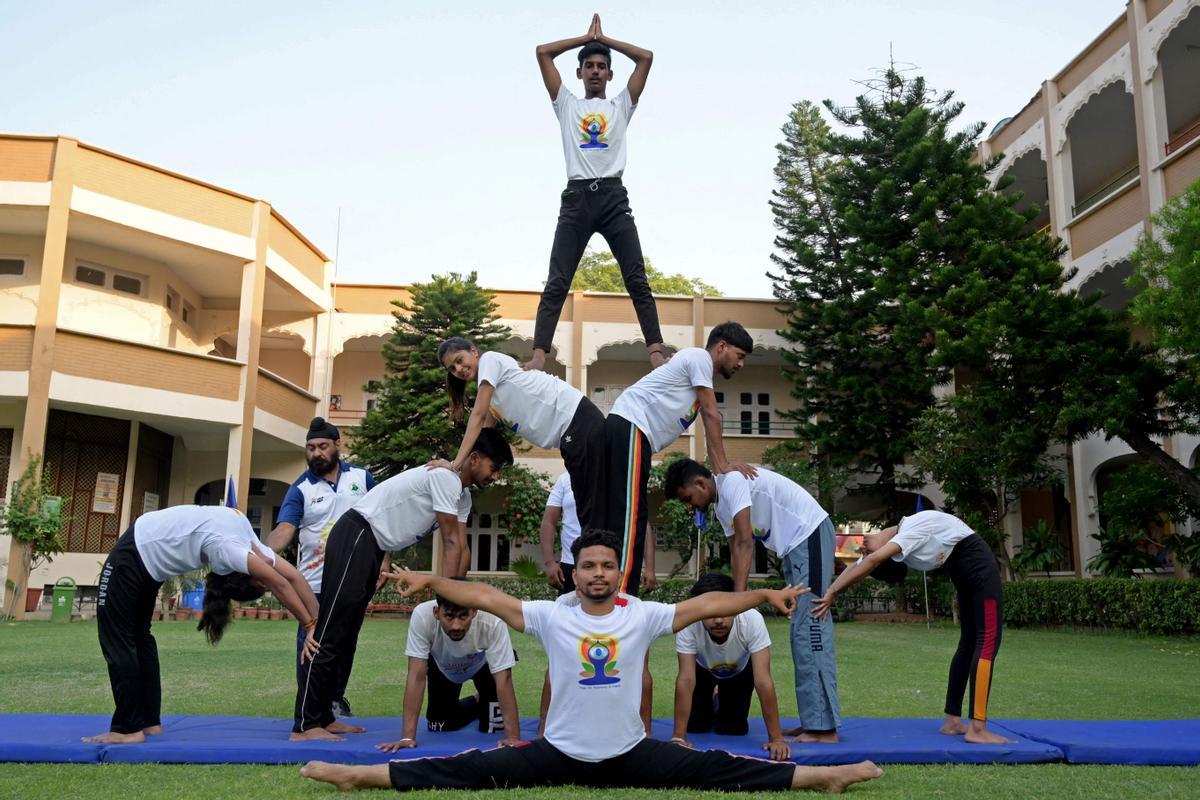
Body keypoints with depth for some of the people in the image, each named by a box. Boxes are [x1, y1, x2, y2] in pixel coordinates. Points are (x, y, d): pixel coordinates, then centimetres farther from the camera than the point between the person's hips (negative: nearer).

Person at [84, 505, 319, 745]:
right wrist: (311, 625, -31)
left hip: (138, 555, 3)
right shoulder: (226, 549, -29)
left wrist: (317, 624, -17)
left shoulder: (250, 547, -15)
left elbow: (293, 577, -15)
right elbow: (280, 584, -35)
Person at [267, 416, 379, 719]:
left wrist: (384, 561, 0)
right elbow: (284, 530, -19)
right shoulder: (300, 489, -6)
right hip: (315, 583, -2)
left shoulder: (362, 478, 1)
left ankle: (336, 698, 33)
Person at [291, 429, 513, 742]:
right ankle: (305, 725, -7)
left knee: (345, 634, 12)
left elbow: (461, 547, 7)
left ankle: (322, 718, 18)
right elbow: (450, 543, -18)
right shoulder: (446, 476, -18)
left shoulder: (463, 495, 12)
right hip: (355, 537, -10)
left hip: (373, 546, 10)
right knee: (330, 633, -9)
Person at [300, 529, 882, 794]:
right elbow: (487, 597, -11)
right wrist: (428, 580, -19)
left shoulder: (644, 616, -6)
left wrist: (764, 595, -21)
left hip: (631, 754, 0)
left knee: (714, 771, -7)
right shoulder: (551, 616, -6)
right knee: (470, 771, -7)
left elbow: (704, 604, -12)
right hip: (559, 754, 0)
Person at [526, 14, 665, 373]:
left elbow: (646, 57, 15)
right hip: (576, 198, 0)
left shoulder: (621, 105, 21)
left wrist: (604, 38, 23)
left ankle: (656, 351, -11)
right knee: (557, 282, -7)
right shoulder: (567, 104, 21)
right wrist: (587, 37, 24)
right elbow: (542, 52, 17)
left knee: (637, 279, -8)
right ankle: (539, 354, -13)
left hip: (613, 197, 0)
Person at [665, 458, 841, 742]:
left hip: (811, 534, -10)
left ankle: (823, 728, -10)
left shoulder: (732, 481, -17)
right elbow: (736, 551, 9)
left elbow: (746, 543, -22)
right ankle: (815, 722, 14)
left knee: (809, 628, -12)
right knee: (803, 631, 9)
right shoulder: (722, 506, 12)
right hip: (795, 547, 10)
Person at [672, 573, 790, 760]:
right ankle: (710, 704, 27)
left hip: (740, 669, 0)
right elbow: (686, 680, -39)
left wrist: (776, 738, -40)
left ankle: (723, 706, 26)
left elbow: (763, 681, -40)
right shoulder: (688, 623, -41)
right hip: (702, 668, 0)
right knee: (695, 725, -6)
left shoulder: (752, 620, -42)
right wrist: (678, 737, -40)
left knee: (733, 729, -7)